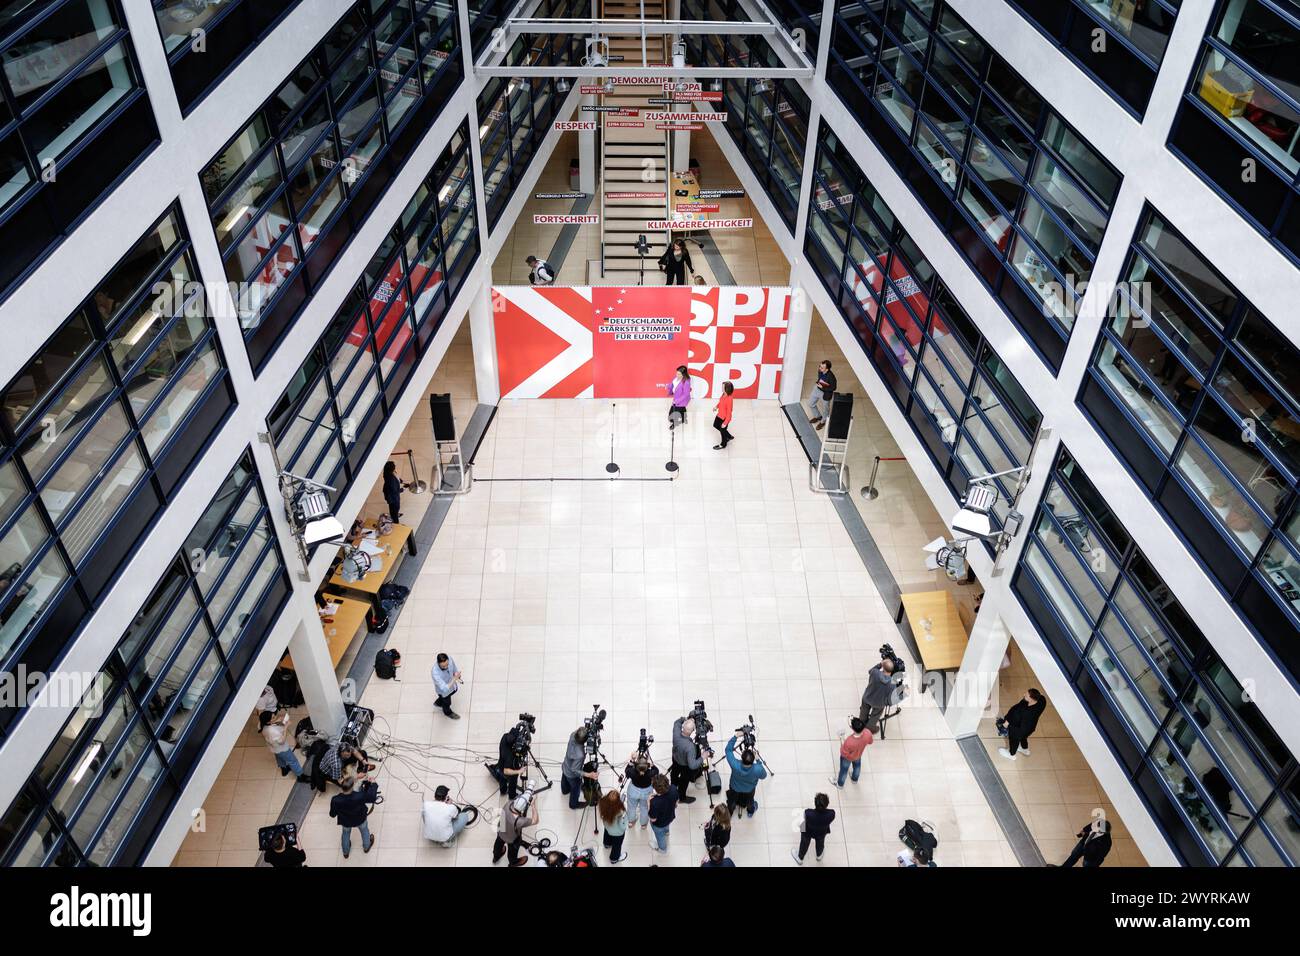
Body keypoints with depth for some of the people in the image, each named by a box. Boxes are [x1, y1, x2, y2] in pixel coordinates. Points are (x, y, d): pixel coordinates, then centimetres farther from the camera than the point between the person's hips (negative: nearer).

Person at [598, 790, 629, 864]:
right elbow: (622, 826, -29)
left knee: (607, 834, 40)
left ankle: (607, 843, 72)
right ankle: (614, 858, 57)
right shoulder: (620, 812, -46)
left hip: (607, 826, 4)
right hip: (618, 832, -4)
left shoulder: (602, 803, -36)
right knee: (617, 845, 28)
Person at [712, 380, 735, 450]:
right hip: (719, 415, 9)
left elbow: (729, 412, -29)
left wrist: (725, 423, -25)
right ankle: (729, 437, 48)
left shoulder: (729, 399, -36)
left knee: (722, 430, 15)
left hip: (725, 418, -9)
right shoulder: (723, 395, -12)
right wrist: (716, 406, -2)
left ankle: (723, 445, 45)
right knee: (716, 425, 31)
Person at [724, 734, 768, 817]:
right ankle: (751, 811, 64)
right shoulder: (757, 769, -43)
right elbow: (763, 775, -17)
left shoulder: (735, 765, -44)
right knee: (749, 801, 35)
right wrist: (758, 760, -19)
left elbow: (728, 749, -28)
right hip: (749, 790, 0)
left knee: (731, 802, 33)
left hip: (735, 788, 0)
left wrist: (735, 736, -25)